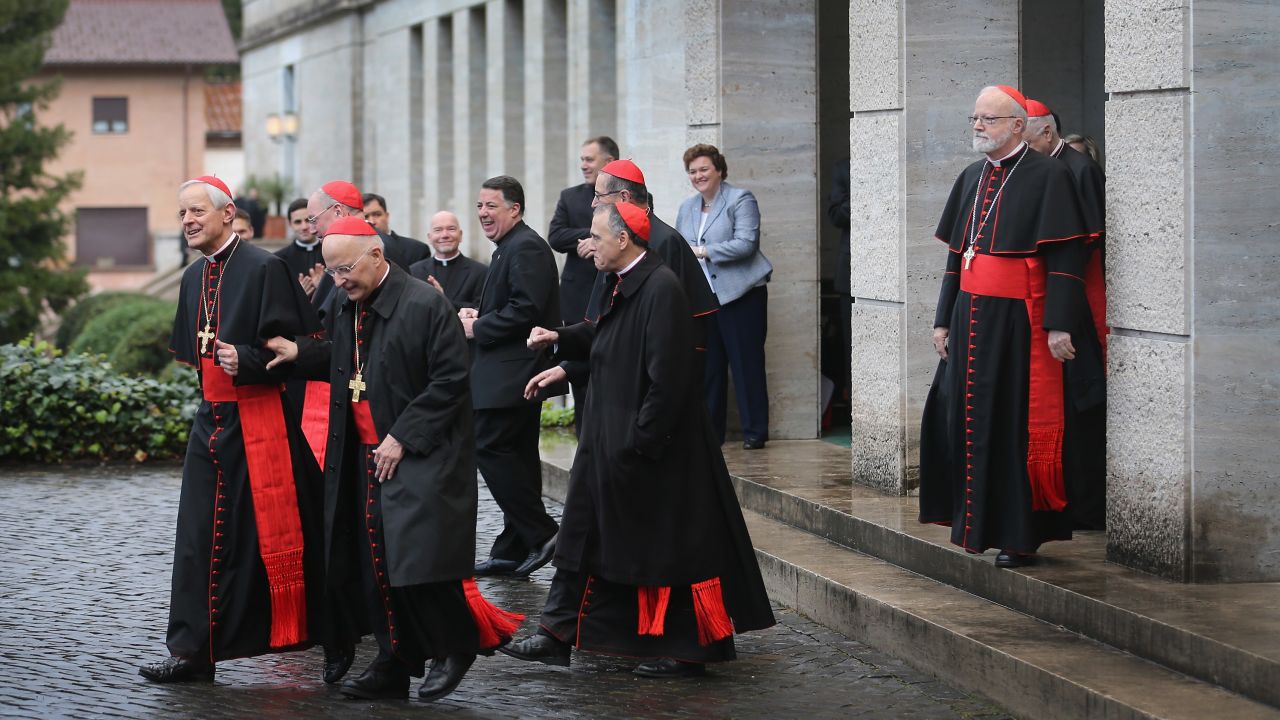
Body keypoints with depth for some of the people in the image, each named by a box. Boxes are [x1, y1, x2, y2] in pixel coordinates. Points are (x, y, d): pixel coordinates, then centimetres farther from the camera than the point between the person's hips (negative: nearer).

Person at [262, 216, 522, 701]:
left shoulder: (424, 305, -14)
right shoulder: (351, 307, 10)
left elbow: (451, 380, -15)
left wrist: (402, 438, -16)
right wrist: (301, 353, 4)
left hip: (419, 460, -8)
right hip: (365, 458, 8)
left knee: (417, 561, -13)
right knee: (375, 567, 8)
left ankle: (455, 645, 9)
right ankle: (394, 665, 17)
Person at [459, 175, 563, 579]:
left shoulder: (526, 248, -15)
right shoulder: (510, 248, 19)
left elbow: (526, 309, -24)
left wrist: (478, 328, -15)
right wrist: (480, 316, 9)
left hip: (512, 375, -11)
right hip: (513, 374, 11)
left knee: (489, 447, -12)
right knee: (517, 455, 11)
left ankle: (540, 534, -10)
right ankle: (514, 552, 15)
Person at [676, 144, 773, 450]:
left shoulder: (740, 200, -4)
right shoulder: (687, 208, 18)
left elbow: (746, 243, -15)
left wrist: (703, 252, -17)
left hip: (739, 296, -6)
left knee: (746, 364, -3)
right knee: (708, 366, 5)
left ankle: (754, 431, 4)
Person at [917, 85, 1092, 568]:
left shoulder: (1047, 176, -8)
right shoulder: (971, 179, 13)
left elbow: (1066, 256, -12)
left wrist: (1059, 325, -18)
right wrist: (944, 320, 16)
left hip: (1018, 322, -7)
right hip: (970, 316, 7)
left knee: (1017, 426, -3)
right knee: (963, 417, 8)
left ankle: (1022, 536, 6)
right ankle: (975, 521, 20)